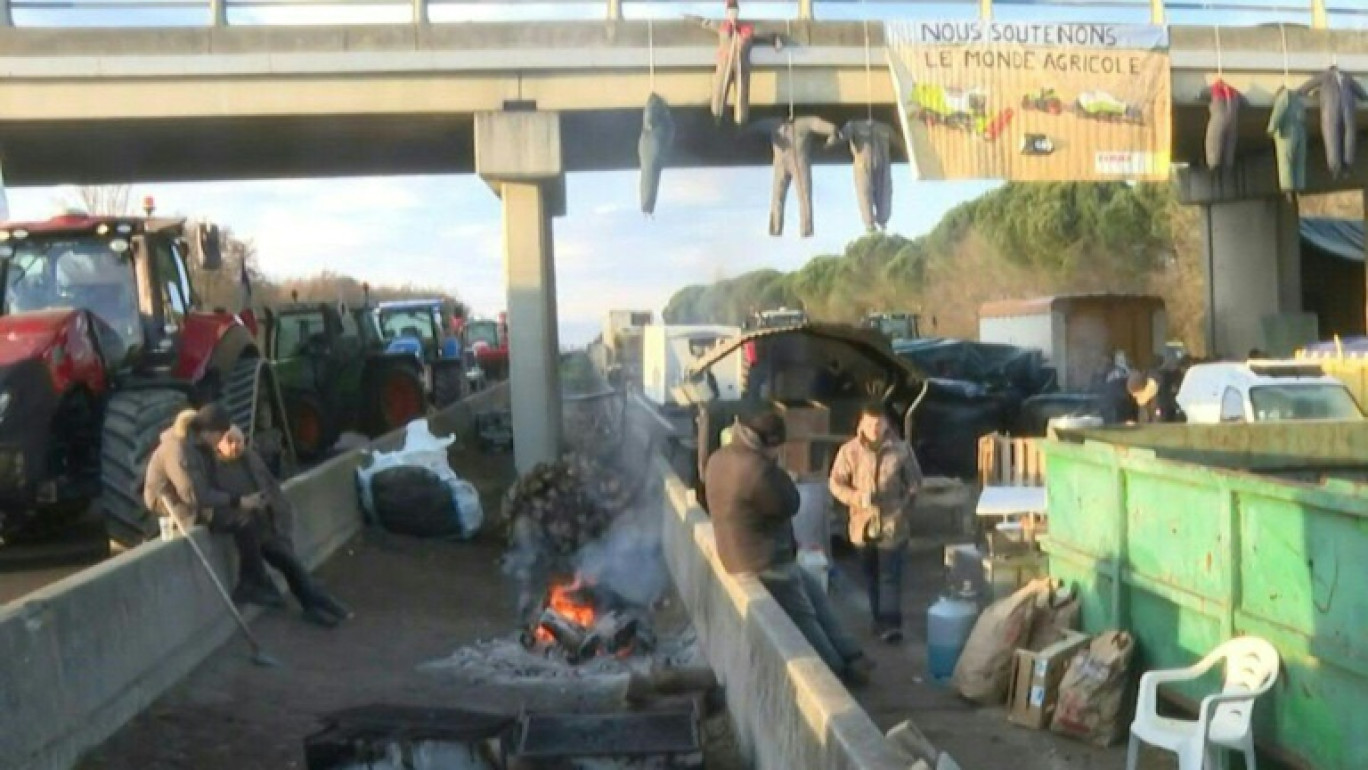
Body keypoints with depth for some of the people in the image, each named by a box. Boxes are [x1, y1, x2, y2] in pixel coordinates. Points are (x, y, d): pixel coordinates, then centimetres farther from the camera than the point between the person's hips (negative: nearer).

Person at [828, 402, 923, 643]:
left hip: (893, 524, -2)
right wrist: (855, 497, -18)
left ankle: (890, 623, -4)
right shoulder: (849, 450, -6)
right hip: (864, 523, 2)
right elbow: (836, 483, -1)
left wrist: (904, 506, -3)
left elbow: (915, 481, 5)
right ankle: (881, 619, 28)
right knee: (871, 575, 14)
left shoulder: (901, 449, -6)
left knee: (890, 575, -5)